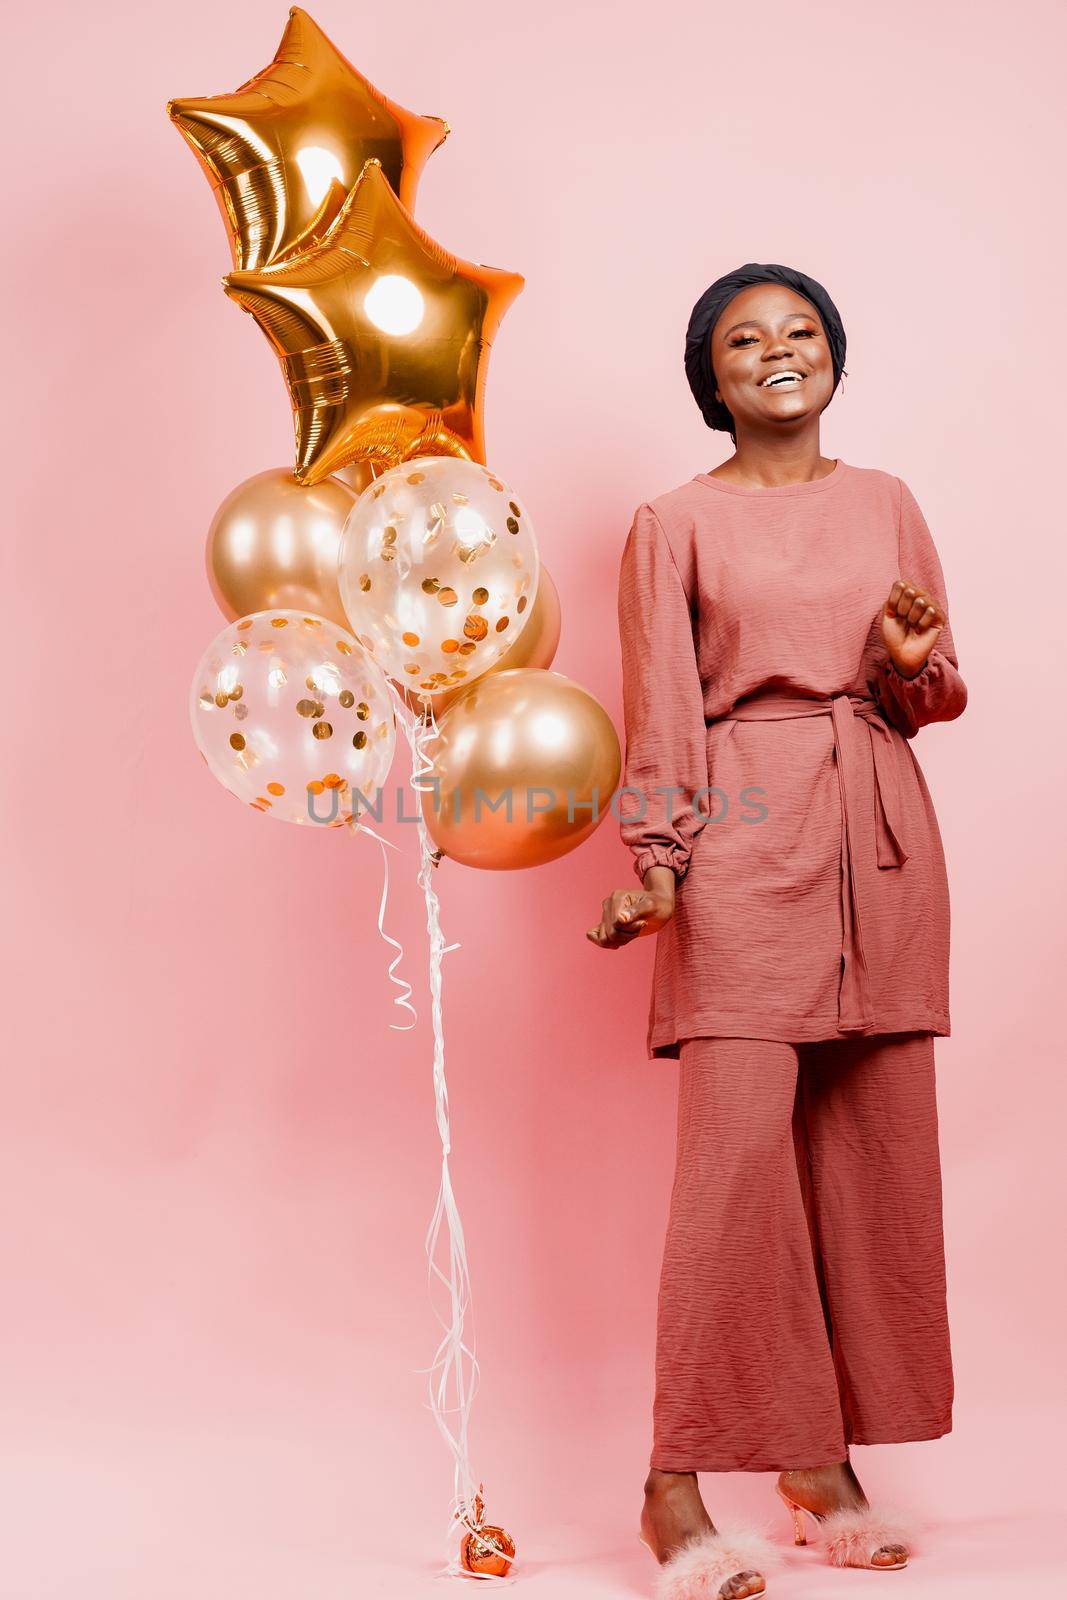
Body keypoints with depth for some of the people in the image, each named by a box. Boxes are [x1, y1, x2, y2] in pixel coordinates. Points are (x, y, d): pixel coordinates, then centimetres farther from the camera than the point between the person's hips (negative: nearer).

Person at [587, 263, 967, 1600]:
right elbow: (660, 715, 1)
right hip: (745, 850, -4)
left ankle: (826, 1458, 16)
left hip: (882, 842, 4)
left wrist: (912, 660, -5)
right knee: (737, 1150, -11)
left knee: (872, 1153, 4)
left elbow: (940, 696, 17)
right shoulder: (674, 525, 5)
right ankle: (678, 1488, -4)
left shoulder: (886, 505, 15)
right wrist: (653, 868, -11)